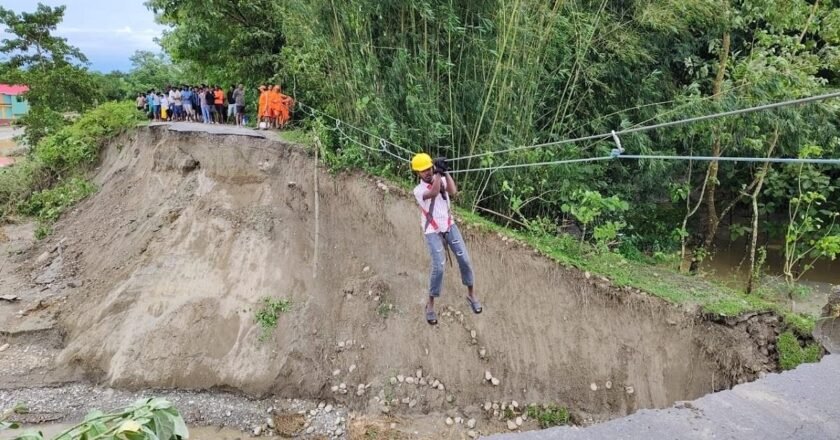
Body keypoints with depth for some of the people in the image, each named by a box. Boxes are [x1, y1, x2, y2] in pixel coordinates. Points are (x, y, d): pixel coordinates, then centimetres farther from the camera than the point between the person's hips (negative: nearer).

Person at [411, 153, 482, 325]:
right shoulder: (418, 190, -11)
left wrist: (445, 172, -22)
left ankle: (471, 295, 19)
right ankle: (430, 304, 2)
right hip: (432, 232, -4)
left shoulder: (442, 180, 1)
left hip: (450, 226, 4)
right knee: (438, 267, -14)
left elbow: (453, 192, -19)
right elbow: (433, 193, -32)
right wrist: (438, 172, -30)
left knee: (464, 260, 0)